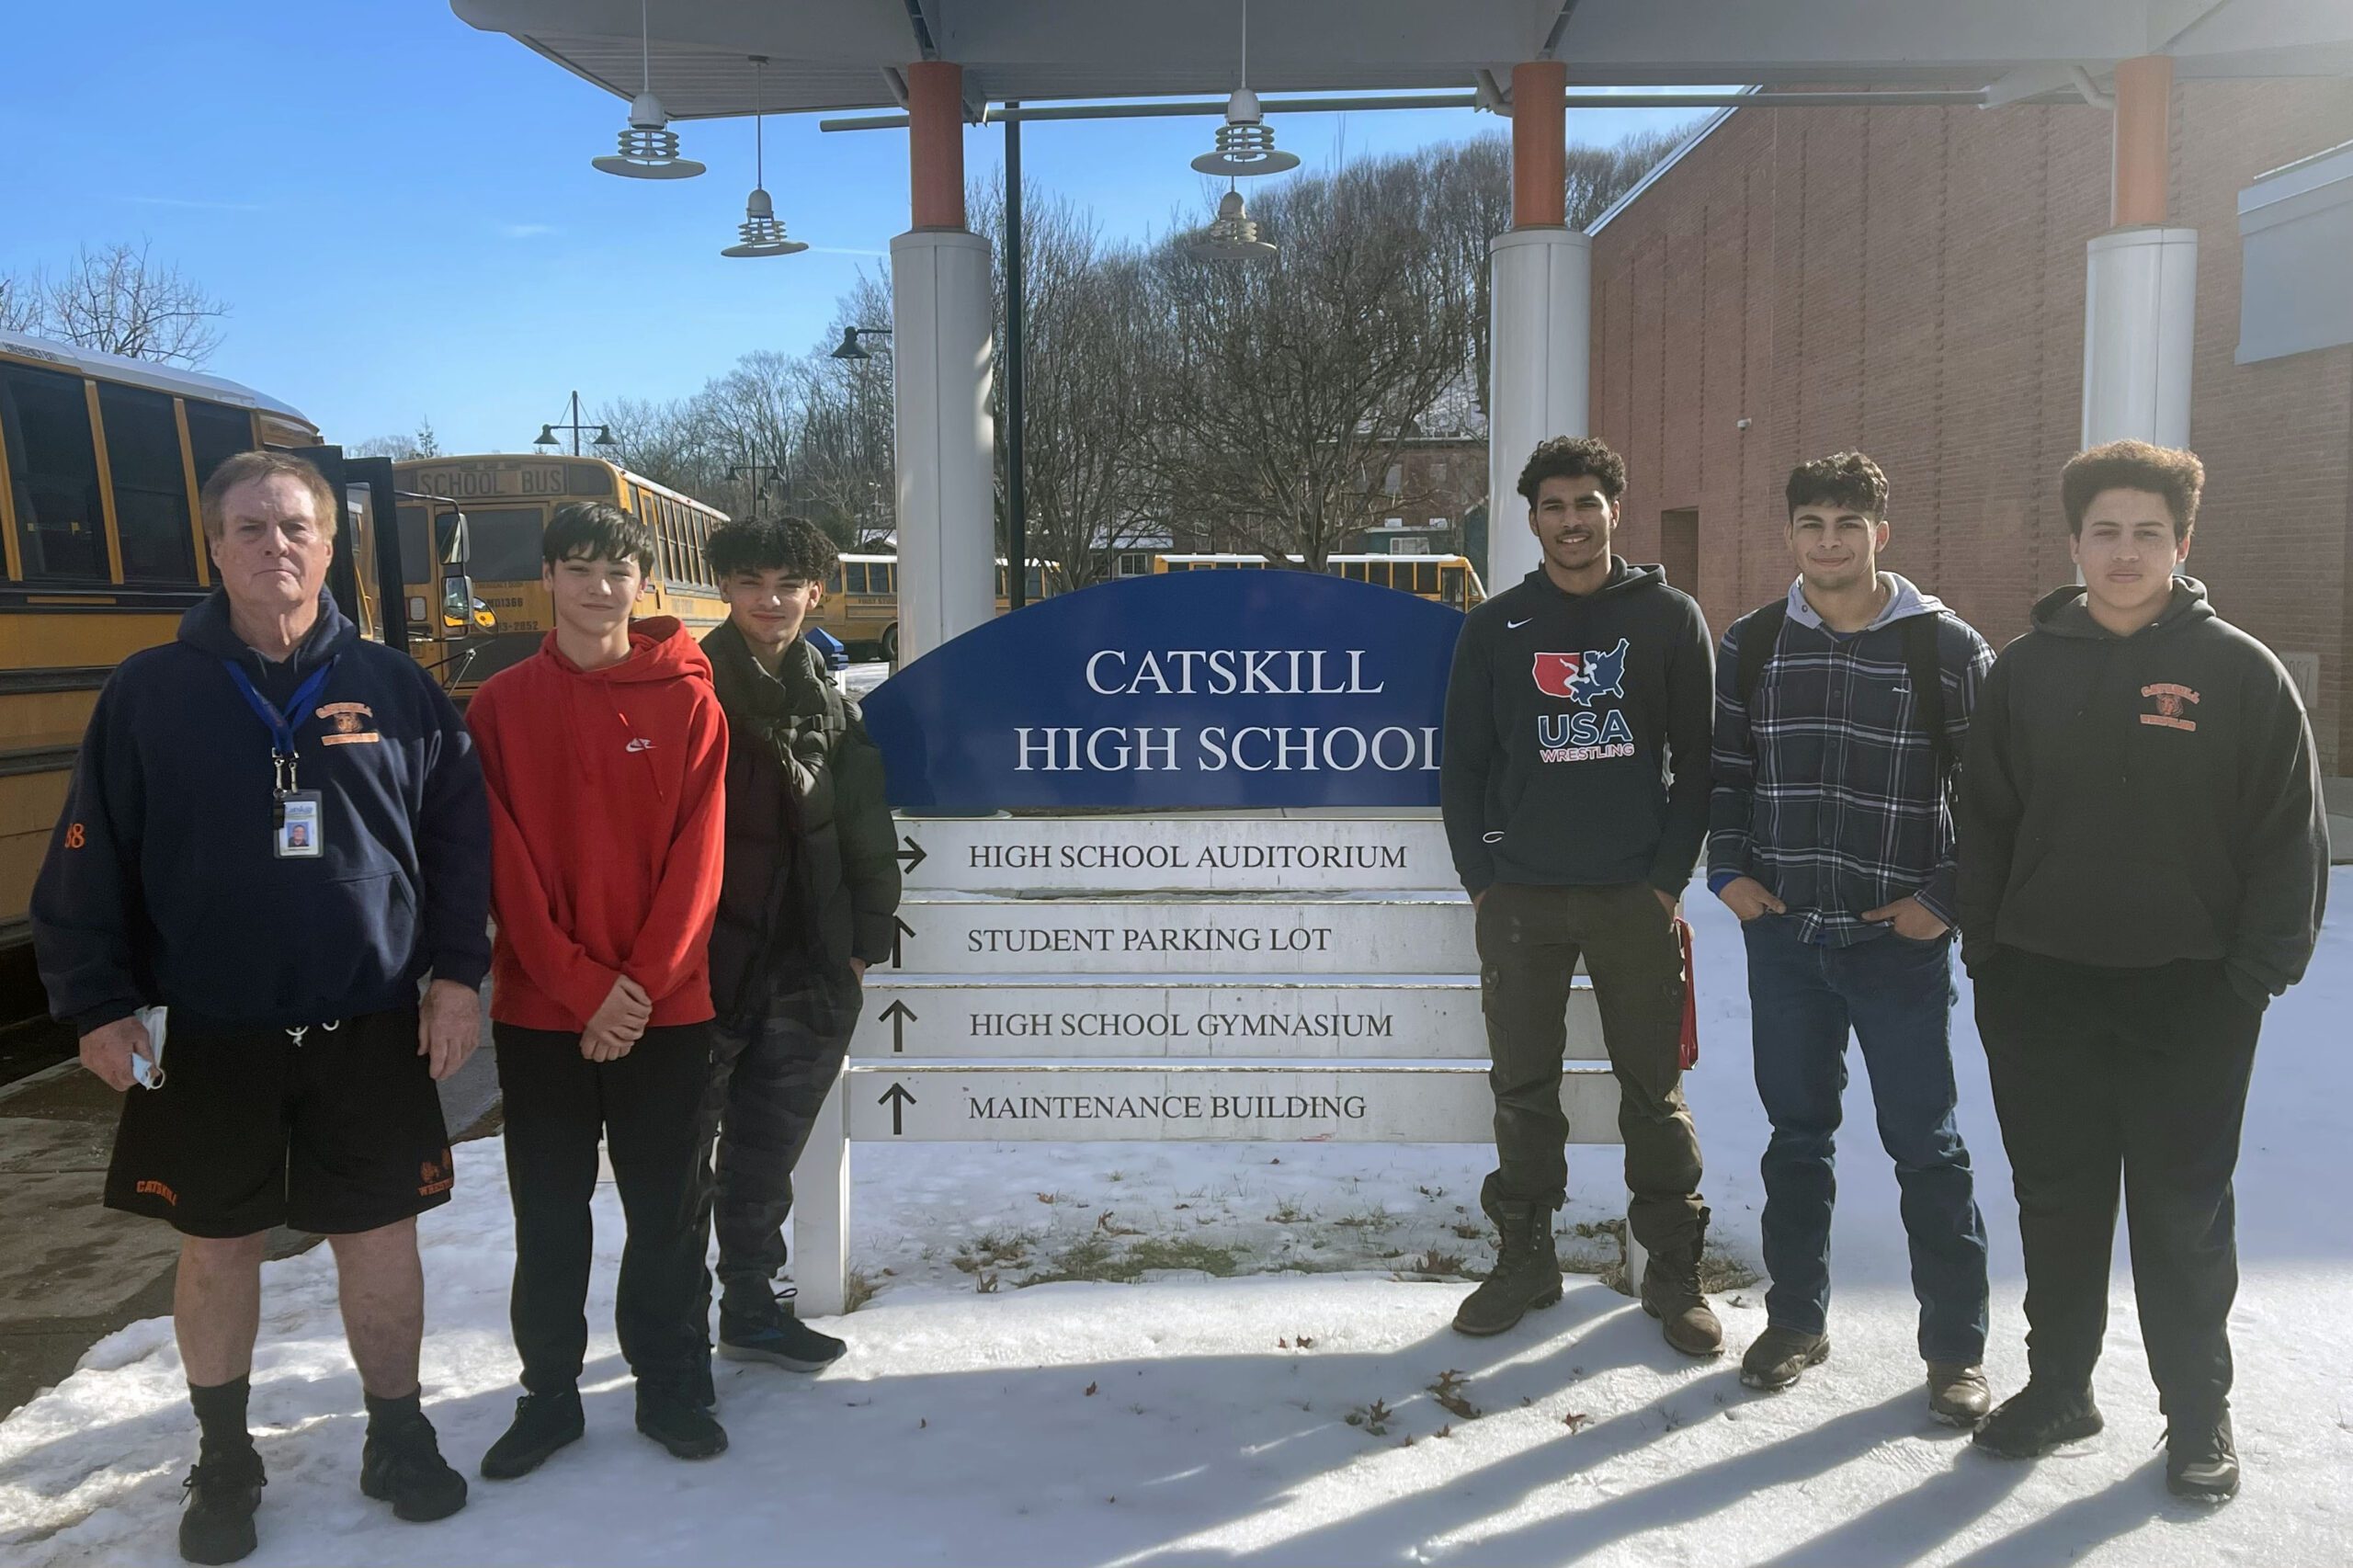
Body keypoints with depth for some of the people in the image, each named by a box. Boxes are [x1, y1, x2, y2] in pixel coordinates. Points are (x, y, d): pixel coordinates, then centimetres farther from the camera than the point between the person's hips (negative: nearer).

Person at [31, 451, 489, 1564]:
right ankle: (224, 1463, 33)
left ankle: (397, 1439, 29)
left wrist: (456, 971, -2)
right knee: (215, 1244, 13)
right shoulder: (150, 692, -2)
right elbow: (90, 862, 0)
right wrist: (96, 1003, -3)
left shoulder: (392, 685, 1)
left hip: (370, 1031, 0)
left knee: (380, 1236, 9)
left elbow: (459, 836, 4)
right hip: (208, 1039, 0)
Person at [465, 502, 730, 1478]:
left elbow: (696, 858, -5)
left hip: (666, 1006, 0)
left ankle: (670, 1388, 25)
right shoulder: (502, 707, 1)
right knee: (548, 1213, 12)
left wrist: (642, 984, -13)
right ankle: (548, 1395, 27)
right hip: (539, 1008, 1)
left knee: (665, 1211, 10)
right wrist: (585, 988, -12)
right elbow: (505, 866, -5)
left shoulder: (687, 702, -1)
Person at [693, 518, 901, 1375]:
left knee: (766, 1154, 15)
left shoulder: (831, 705, 9)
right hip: (705, 961, -4)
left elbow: (867, 837, 12)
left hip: (806, 973, 4)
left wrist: (862, 943, 7)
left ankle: (751, 1306, 28)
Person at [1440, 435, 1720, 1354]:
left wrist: (1671, 874, -3)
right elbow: (1463, 761, 9)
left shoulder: (1669, 617, 4)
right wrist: (1481, 878, 0)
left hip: (1636, 896, -1)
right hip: (1519, 898, 1)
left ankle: (1673, 1271, 18)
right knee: (1523, 1088, 8)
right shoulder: (1497, 627, 7)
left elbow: (1698, 757, 5)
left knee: (1654, 1088, 5)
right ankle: (1525, 1260, 22)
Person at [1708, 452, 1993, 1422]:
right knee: (1796, 1132, 14)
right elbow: (1724, 769, 13)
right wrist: (1728, 870, 2)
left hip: (1900, 939, -3)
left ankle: (1956, 1347, 19)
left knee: (1924, 1142, 4)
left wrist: (1946, 898, -8)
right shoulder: (1751, 646, 5)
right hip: (1782, 933, 3)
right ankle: (1796, 1319, 28)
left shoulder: (1946, 647, -5)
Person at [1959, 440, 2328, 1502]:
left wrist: (2260, 971, -8)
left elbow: (2291, 836, -3)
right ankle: (2057, 1386, 27)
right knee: (2057, 1203, 12)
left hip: (2188, 997, -2)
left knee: (2183, 1213, 8)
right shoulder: (2026, 670, 4)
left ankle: (2198, 1408, 25)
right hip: (2042, 989, 2)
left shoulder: (2241, 673, -3)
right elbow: (1984, 824, 6)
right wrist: (1987, 954, 1)